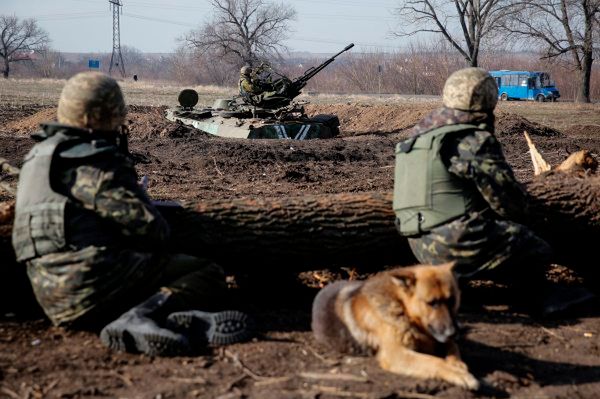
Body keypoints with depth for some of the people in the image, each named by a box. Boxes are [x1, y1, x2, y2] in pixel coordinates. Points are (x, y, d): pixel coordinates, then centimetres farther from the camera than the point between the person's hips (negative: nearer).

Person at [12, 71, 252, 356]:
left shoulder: (42, 155, 17)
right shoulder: (94, 161, -12)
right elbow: (149, 226, -15)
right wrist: (161, 233, 9)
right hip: (97, 279, -9)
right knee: (208, 275, 0)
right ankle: (139, 319, -26)